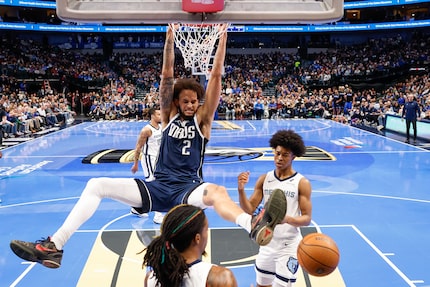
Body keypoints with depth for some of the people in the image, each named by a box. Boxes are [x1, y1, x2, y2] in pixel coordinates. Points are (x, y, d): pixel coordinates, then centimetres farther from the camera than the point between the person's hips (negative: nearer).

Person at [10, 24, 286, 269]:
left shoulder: (202, 119, 4)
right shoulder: (169, 115, 9)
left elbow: (216, 77, -3)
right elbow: (167, 76, -2)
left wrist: (222, 39, -8)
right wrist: (170, 41, -11)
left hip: (188, 188, -3)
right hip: (158, 186, 3)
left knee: (217, 192, -40)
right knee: (96, 185, -10)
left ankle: (254, 227, -66)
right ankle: (54, 246, -13)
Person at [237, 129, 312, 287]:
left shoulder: (302, 183, -11)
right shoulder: (264, 179, -1)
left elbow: (307, 218, -12)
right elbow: (249, 210, -3)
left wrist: (287, 218, -31)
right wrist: (241, 190, -21)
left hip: (289, 246, -4)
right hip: (267, 243, 4)